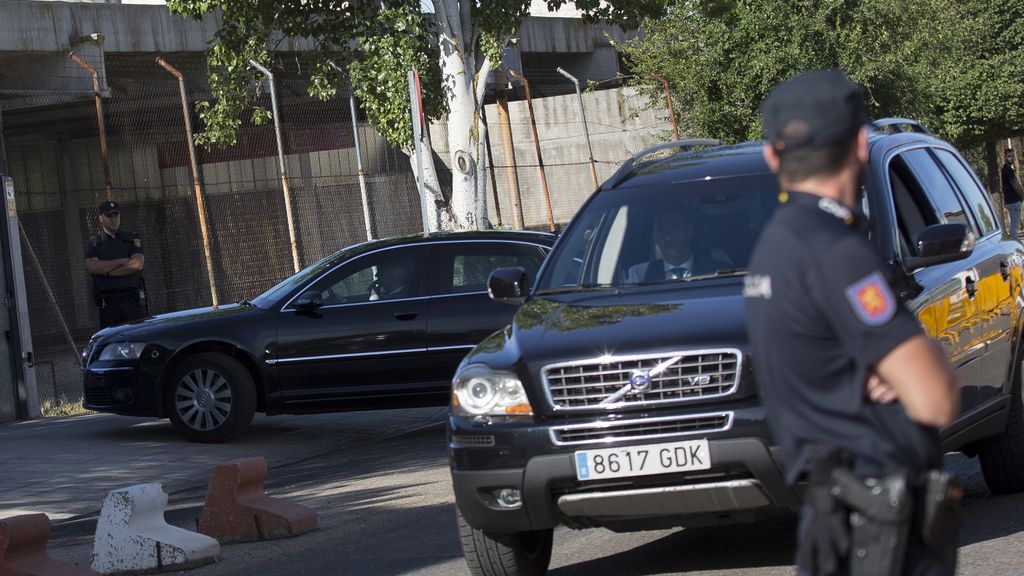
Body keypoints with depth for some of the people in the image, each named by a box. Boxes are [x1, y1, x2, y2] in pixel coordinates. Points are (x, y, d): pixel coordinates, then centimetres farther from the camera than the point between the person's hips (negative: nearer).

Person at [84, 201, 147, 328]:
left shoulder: (132, 239, 9)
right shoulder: (94, 243, 10)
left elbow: (138, 264, -8)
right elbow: (92, 267, -8)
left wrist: (107, 270, -6)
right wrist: (122, 261, -10)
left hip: (132, 299, -1)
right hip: (107, 302, 1)